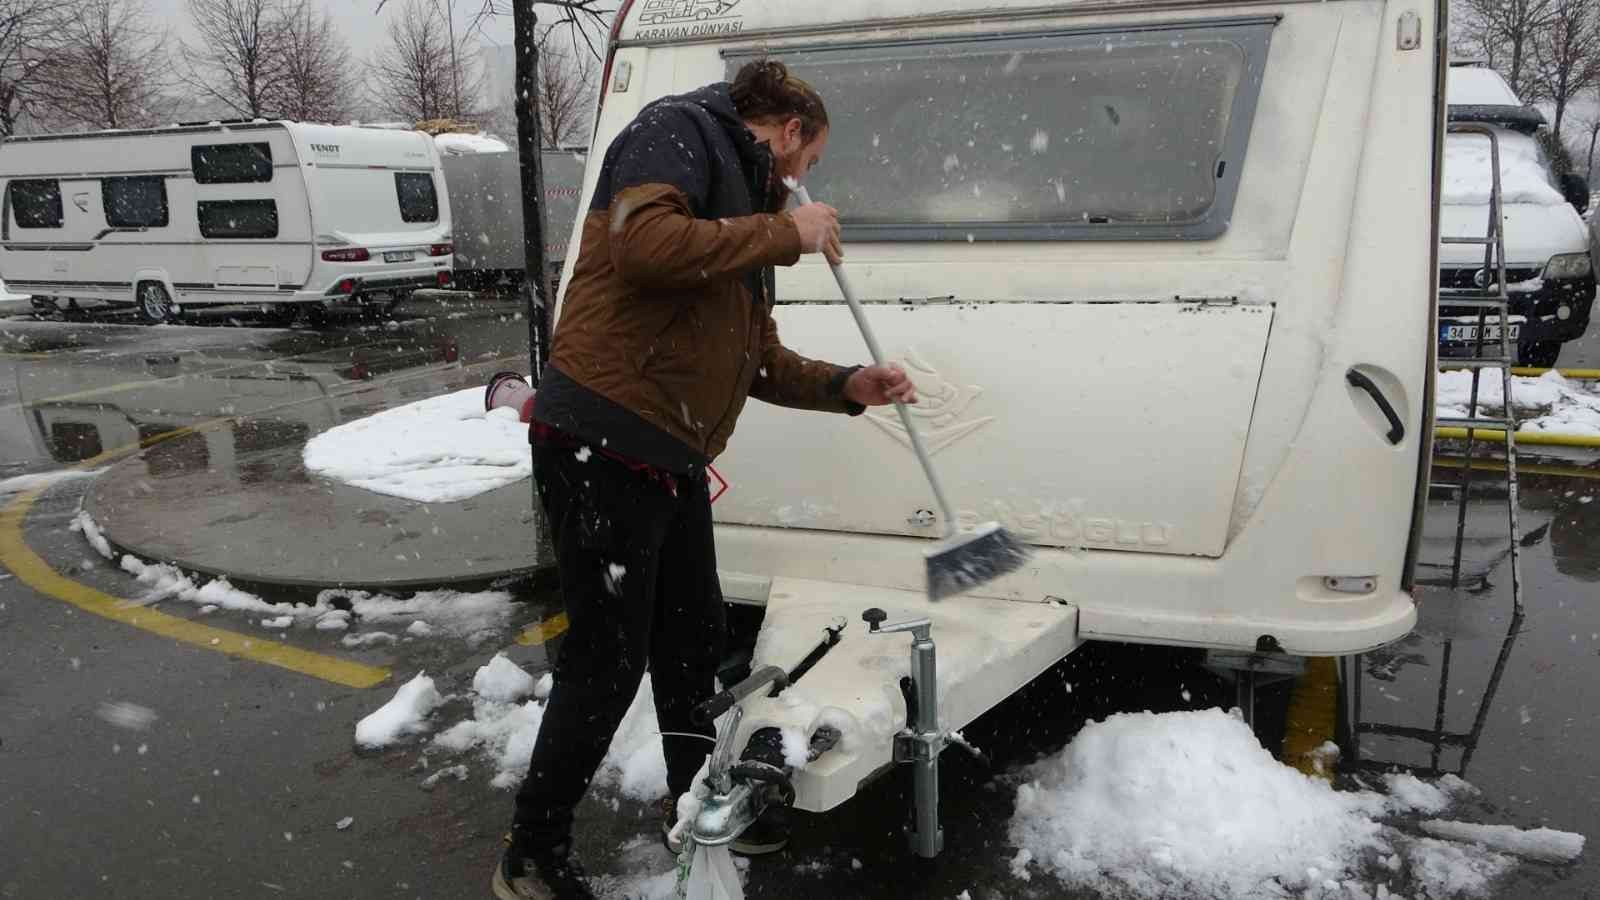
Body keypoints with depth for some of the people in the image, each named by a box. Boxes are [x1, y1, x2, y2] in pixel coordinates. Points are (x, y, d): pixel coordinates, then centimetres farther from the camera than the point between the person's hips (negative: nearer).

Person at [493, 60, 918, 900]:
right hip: (602, 445, -9)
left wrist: (847, 386, 13)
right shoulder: (679, 133, -5)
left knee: (693, 641, 19)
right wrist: (786, 233, -16)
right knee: (607, 663, -2)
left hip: (673, 460, 9)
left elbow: (758, 359, 26)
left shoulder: (746, 214, 22)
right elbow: (645, 246, -26)